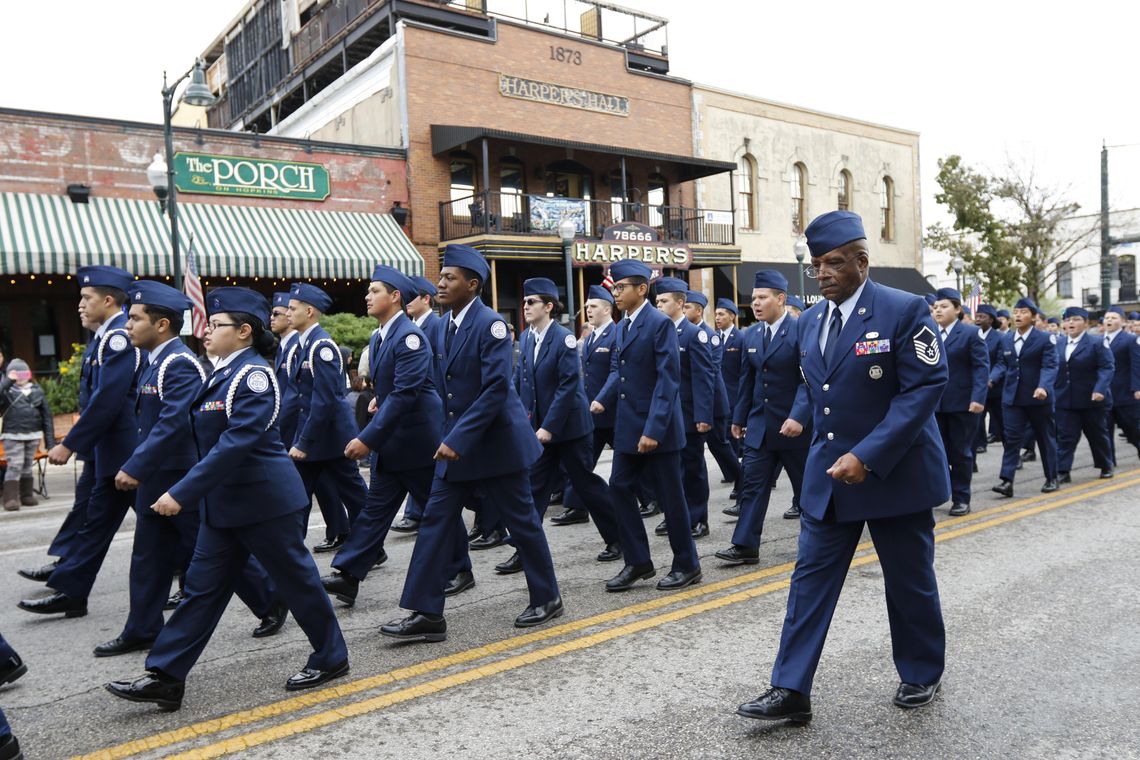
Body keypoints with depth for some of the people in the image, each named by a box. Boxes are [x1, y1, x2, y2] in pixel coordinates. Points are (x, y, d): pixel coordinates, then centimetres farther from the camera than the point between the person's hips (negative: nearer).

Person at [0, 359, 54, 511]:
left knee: (28, 466, 13)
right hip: (12, 436, -3)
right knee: (14, 466, -9)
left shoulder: (37, 390, 6)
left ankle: (27, 495, 22)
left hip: (33, 435, 3)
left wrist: (50, 439, 4)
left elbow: (46, 415, 7)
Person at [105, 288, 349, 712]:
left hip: (266, 502, -9)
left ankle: (331, 658, 23)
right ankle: (165, 677, 17)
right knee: (203, 587, 10)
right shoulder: (222, 374, 10)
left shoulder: (254, 375, -17)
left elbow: (235, 443, -25)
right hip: (224, 504, 9)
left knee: (296, 578, 6)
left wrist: (182, 493, -25)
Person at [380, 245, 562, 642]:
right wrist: (450, 437, 9)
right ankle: (426, 613, 10)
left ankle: (546, 598, 25)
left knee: (522, 521, 6)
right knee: (436, 520, 4)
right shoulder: (448, 324, 8)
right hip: (456, 442, 8)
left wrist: (459, 439, -25)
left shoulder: (489, 323, -16)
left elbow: (496, 388, -23)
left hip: (496, 442, -8)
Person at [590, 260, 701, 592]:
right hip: (628, 426, 8)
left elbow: (668, 378, -18)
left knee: (670, 497, 3)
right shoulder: (622, 326, 11)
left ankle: (687, 565, 19)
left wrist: (653, 429, -23)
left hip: (657, 428, -8)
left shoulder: (660, 323, -13)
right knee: (619, 488, 8)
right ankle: (638, 562, 21)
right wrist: (602, 399, -5)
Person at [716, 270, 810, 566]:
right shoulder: (751, 336, 8)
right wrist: (739, 418, 15)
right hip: (759, 425, 5)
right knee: (752, 484, 2)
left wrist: (798, 417, -28)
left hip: (794, 425, -5)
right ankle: (745, 546, 6)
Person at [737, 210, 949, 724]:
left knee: (909, 582, 12)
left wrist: (868, 456, -23)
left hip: (896, 473, -5)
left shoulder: (905, 310, -12)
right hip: (828, 476, 5)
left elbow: (925, 387, -17)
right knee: (810, 578, 3)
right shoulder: (808, 322, 7)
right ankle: (791, 690, 9)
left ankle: (922, 674, 35)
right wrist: (828, 450, 11)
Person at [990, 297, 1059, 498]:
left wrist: (1043, 386, -31)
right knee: (1011, 438, -5)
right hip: (1012, 396, 3)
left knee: (1045, 438, 11)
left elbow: (1049, 366, -14)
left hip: (1037, 396, -3)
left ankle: (1051, 478, 25)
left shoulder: (1044, 338, -6)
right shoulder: (1006, 338, 8)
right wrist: (991, 379, -11)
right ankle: (1007, 481, -9)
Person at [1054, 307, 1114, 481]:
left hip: (1092, 400, -3)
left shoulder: (1097, 344, -6)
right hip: (1065, 400, 3)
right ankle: (1063, 471, -4)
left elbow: (1107, 368, -13)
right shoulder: (1057, 344, 8)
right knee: (1065, 436, -2)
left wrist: (1100, 389, -26)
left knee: (1097, 435, 12)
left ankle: (1106, 466, 31)